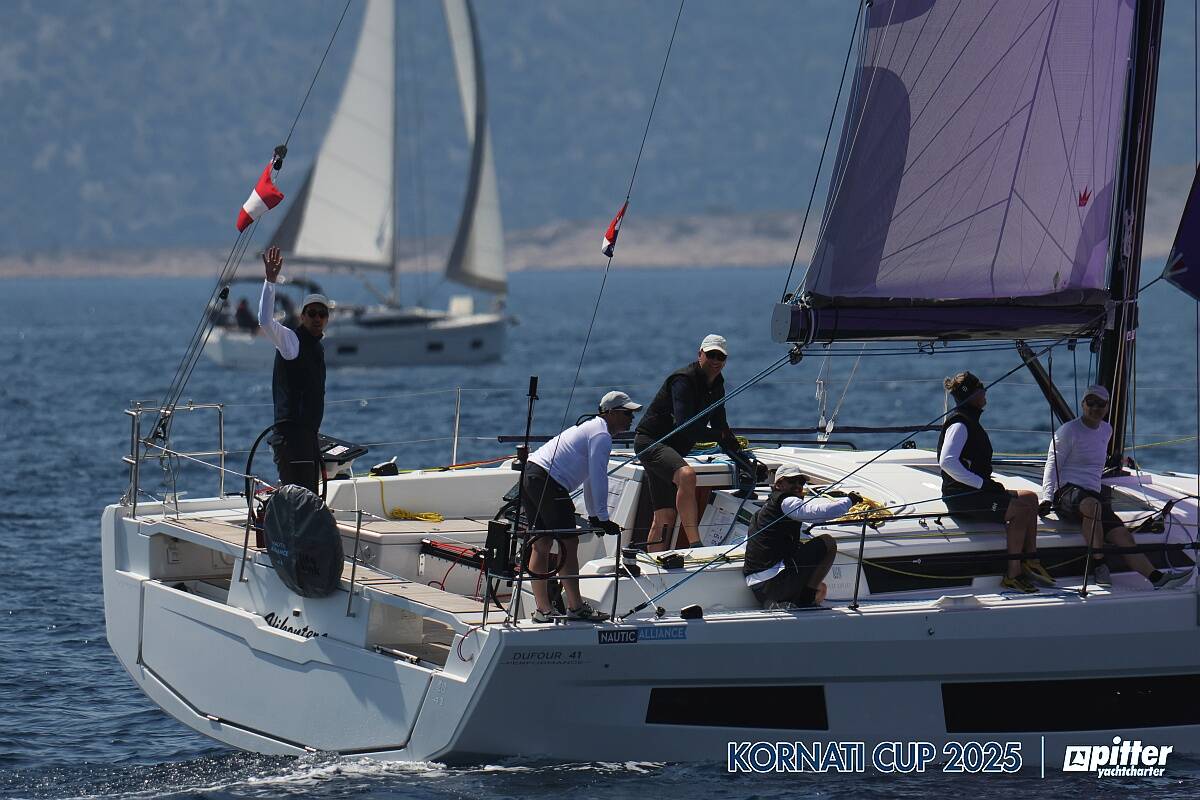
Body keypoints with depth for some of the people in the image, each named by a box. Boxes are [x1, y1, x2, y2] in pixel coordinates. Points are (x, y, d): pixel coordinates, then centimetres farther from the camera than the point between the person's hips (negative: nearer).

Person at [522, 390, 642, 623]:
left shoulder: (591, 428, 27)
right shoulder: (601, 436, -6)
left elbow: (590, 478, 33)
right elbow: (598, 479, -11)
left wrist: (593, 516, 36)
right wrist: (602, 518, -7)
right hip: (548, 482, -11)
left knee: (541, 544, 8)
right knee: (568, 543, -5)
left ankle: (542, 609, 7)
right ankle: (575, 607, -2)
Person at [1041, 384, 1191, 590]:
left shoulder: (1106, 430, 20)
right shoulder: (1069, 431, 0)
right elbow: (1052, 465, -2)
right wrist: (1047, 498, -12)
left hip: (1093, 494, 6)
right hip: (1067, 493, -6)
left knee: (1123, 535, -18)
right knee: (1092, 505, -42)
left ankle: (1156, 577, -34)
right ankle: (1099, 564, -41)